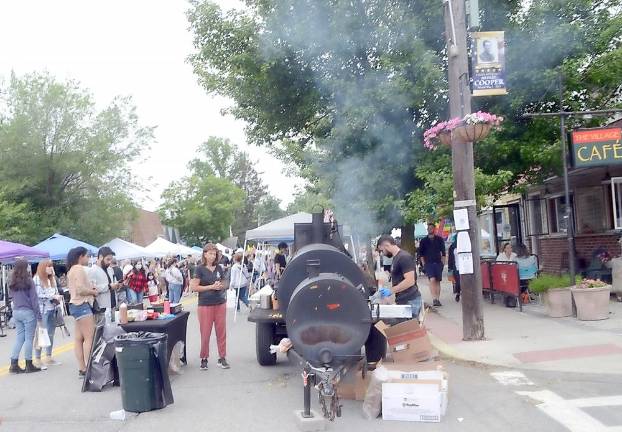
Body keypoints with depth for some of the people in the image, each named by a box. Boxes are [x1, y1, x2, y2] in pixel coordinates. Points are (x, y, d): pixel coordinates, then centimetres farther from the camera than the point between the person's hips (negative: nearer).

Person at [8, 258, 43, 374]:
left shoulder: (12, 283, 5)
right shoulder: (28, 281, -12)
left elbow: (12, 297, 11)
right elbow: (34, 299, -10)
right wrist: (39, 315, -7)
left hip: (16, 312, 6)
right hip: (28, 312, -6)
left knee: (19, 339, 12)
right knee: (29, 338, 2)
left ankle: (14, 364, 9)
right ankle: (29, 365, 7)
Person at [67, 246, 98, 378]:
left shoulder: (72, 270, 20)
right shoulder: (79, 269, -12)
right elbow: (80, 289, -21)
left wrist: (90, 289, 12)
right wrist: (93, 292, -7)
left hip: (76, 305, 11)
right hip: (82, 305, -11)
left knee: (79, 339, 8)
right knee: (90, 338, -11)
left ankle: (82, 369, 10)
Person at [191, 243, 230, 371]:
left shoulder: (219, 268, 7)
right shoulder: (200, 269, -5)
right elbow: (194, 287, -9)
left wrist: (221, 286, -6)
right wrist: (211, 287, -15)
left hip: (220, 304, 4)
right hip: (205, 305, -4)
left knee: (221, 332, 6)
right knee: (205, 333, 2)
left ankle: (222, 358, 16)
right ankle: (204, 359, 15)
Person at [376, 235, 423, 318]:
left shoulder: (404, 257, -15)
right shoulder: (396, 258, 14)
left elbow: (410, 281, -22)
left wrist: (390, 291, -19)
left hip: (410, 301, -9)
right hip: (402, 301, 9)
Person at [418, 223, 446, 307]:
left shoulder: (439, 239, 8)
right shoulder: (423, 241, 6)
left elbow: (443, 252, 11)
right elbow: (421, 253, 9)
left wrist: (443, 262, 4)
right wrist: (423, 264, 1)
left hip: (438, 263, 2)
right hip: (428, 263, -2)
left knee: (437, 281, 4)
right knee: (432, 279, -18)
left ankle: (438, 299, 9)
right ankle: (434, 299, -23)